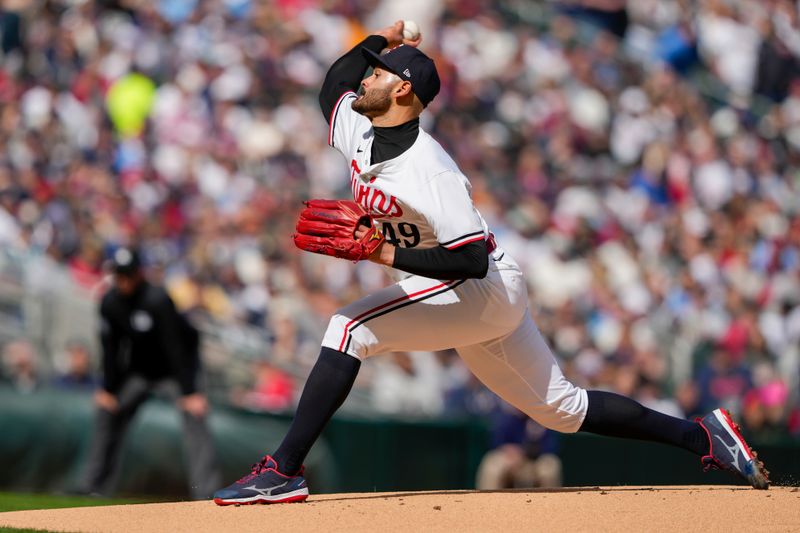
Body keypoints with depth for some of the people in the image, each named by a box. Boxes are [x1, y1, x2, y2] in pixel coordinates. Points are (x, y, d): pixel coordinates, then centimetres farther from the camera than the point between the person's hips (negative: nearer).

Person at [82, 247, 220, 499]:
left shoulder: (157, 300, -29)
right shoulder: (110, 302, -11)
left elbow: (175, 348, -31)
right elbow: (110, 348, -2)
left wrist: (189, 392, -36)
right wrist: (108, 389, -5)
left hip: (175, 369, -6)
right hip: (138, 371, 6)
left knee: (193, 413, -26)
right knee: (107, 411, 6)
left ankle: (206, 493, -33)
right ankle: (93, 487, 19)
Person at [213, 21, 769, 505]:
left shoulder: (430, 171, -24)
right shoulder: (358, 131, 2)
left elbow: (472, 260, -29)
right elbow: (333, 85, 25)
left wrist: (387, 254, -33)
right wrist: (380, 39, 20)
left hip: (486, 288, -10)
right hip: (463, 299, 10)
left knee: (349, 329, -21)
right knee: (562, 409, 13)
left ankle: (283, 470, -22)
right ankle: (701, 436, 19)